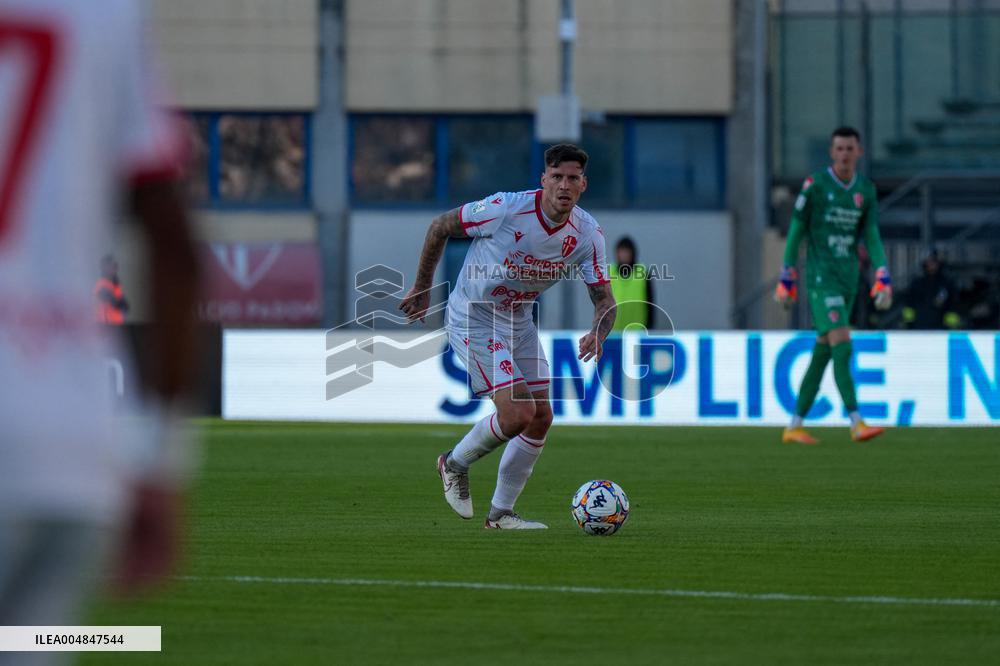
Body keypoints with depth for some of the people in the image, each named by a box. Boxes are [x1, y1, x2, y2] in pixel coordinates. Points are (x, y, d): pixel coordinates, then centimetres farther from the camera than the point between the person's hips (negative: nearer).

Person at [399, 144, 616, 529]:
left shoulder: (588, 234, -12)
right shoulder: (506, 209, -27)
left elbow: (604, 299, -7)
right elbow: (439, 228, -12)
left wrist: (598, 334, -30)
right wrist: (422, 289, -3)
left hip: (519, 322, 7)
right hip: (473, 320, -6)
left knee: (541, 417, 4)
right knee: (518, 414, -17)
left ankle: (501, 513, 19)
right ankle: (455, 464, 11)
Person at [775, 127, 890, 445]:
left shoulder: (866, 190, 7)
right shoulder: (815, 185, -8)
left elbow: (872, 239, 7)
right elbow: (795, 232, -2)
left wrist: (883, 283, -5)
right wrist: (786, 282, -1)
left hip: (848, 280, 6)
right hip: (821, 277, -6)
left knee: (823, 353, 8)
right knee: (842, 345, -18)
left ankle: (795, 427, 16)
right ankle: (857, 424, -22)